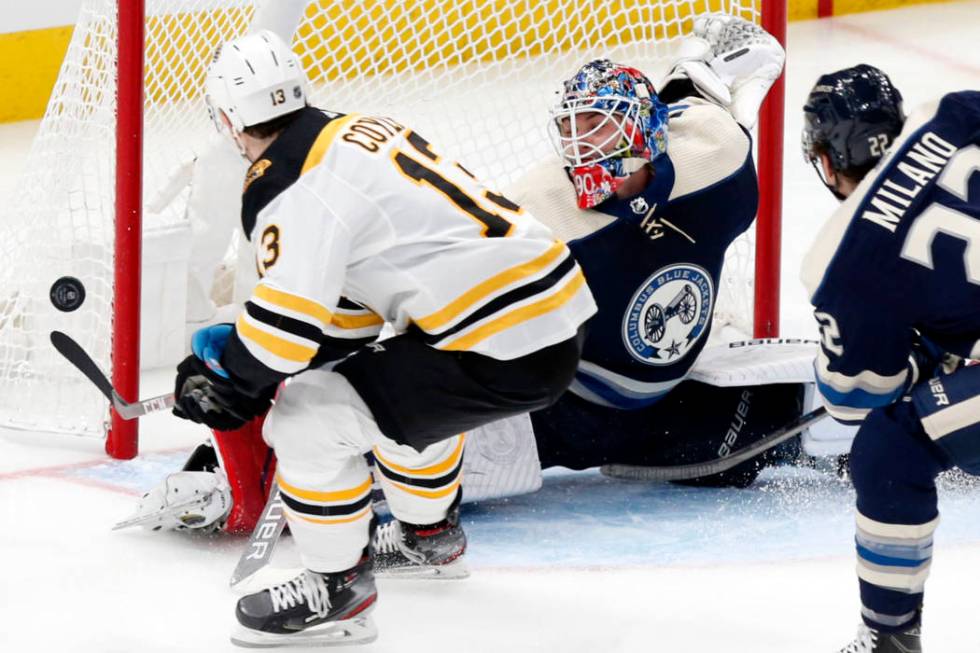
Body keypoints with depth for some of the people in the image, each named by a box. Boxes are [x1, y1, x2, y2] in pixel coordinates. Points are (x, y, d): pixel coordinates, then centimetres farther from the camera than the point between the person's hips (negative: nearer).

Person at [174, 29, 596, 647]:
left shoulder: (287, 185, -11)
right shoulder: (364, 133, 17)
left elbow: (290, 313, -15)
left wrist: (229, 386, 3)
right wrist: (245, 344, 27)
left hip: (501, 355, -10)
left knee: (308, 417, -6)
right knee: (401, 384, 36)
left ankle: (340, 585, 10)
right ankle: (431, 527, 54)